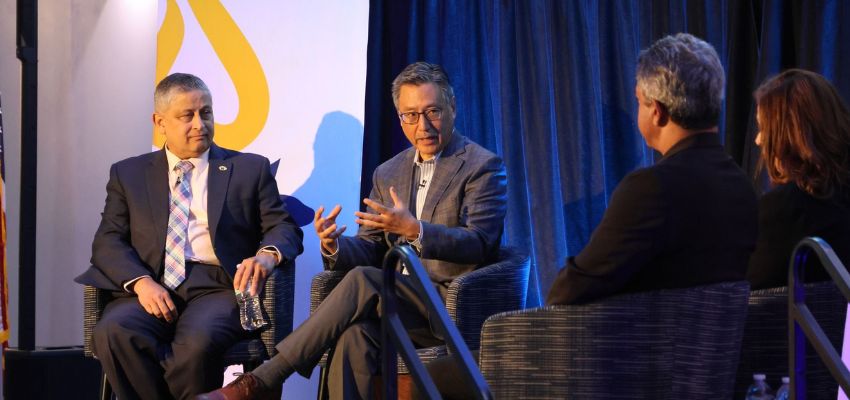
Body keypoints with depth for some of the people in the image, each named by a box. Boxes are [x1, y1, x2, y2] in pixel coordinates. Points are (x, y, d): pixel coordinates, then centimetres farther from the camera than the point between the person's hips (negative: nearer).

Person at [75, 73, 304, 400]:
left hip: (218, 286, -1)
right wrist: (141, 283, -12)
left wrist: (267, 256, -15)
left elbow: (284, 228, 11)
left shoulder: (250, 169, 18)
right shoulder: (129, 174, 20)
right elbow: (108, 241, 10)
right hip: (152, 288, 2)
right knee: (114, 333, -33)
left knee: (199, 340, -36)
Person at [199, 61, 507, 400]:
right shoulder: (388, 174, 19)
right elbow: (370, 250, 15)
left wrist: (414, 230, -27)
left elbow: (480, 244, -12)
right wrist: (335, 245, -9)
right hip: (396, 304, 5)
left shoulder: (483, 166, 0)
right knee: (356, 337, -31)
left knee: (362, 282, -30)